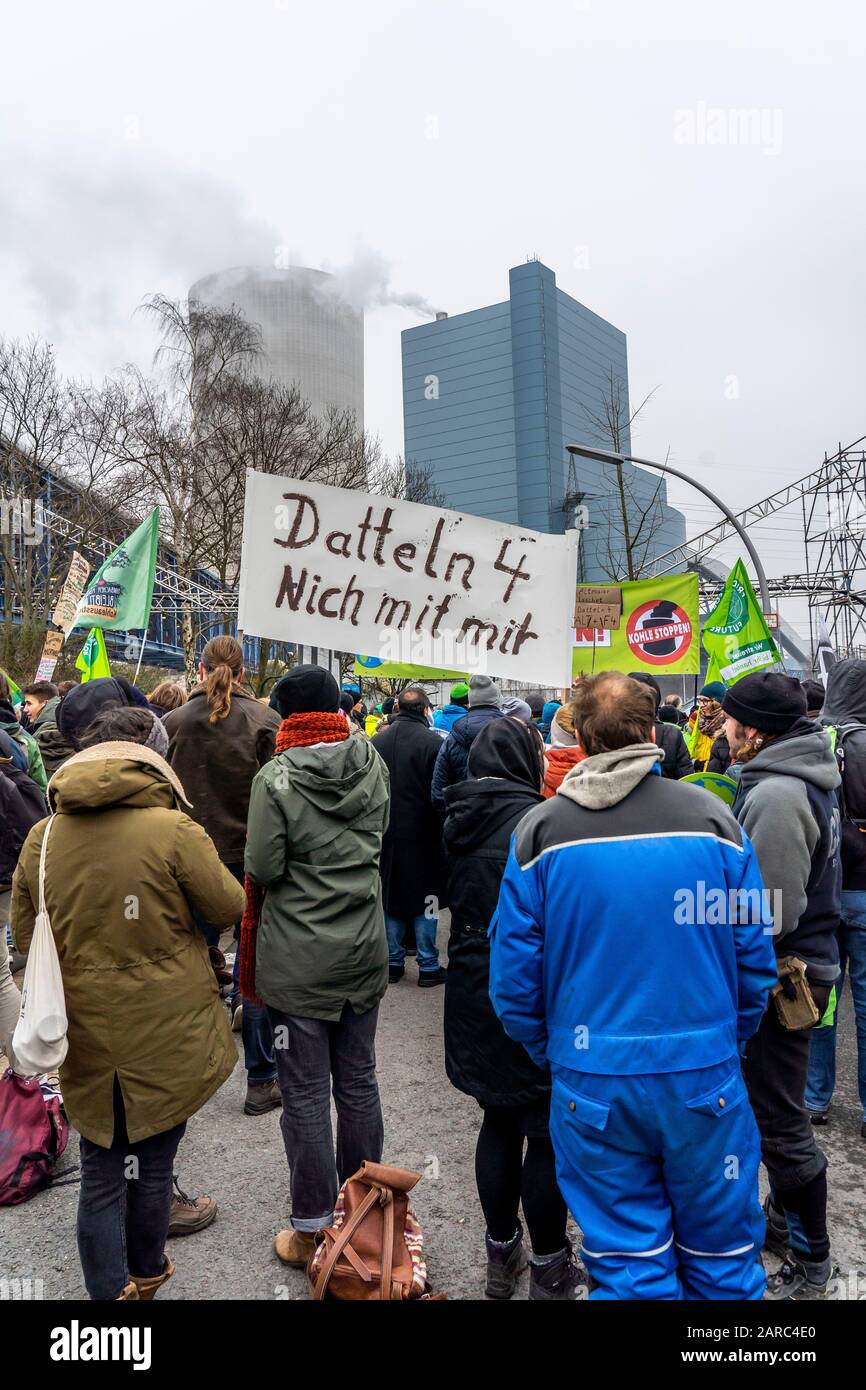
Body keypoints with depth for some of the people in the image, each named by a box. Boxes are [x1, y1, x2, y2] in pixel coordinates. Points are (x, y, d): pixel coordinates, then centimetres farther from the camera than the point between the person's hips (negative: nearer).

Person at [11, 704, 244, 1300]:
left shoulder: (42, 837, -4)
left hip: (85, 1036, 3)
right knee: (153, 1163, 19)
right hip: (165, 1033, -2)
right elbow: (230, 906, -7)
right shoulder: (173, 829, -18)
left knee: (101, 1171, 17)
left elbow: (25, 934, 7)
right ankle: (145, 1274, 39)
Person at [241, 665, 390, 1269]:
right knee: (358, 1080, 18)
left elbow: (262, 871, -16)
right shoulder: (374, 766, -2)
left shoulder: (275, 778, -16)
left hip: (298, 961, -4)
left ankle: (313, 1229, 20)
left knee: (306, 1094, 8)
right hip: (364, 949, 5)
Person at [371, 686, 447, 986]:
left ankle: (393, 962, 20)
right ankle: (428, 966, 12)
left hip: (385, 834, 4)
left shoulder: (376, 741, 1)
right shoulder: (433, 742, -14)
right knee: (425, 900, 6)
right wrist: (441, 831, -2)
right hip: (422, 834, -4)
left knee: (390, 897, 14)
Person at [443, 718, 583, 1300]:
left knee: (499, 1121, 19)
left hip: (473, 991, 7)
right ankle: (549, 1268, 22)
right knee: (547, 1131, 8)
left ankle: (502, 1254, 32)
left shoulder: (461, 820, 4)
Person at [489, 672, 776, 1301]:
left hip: (593, 1081, 0)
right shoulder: (712, 816, -7)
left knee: (627, 1262, 14)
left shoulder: (540, 830, -7)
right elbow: (755, 957, -1)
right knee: (724, 1255, 20)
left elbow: (514, 974, -4)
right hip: (704, 1073, 1)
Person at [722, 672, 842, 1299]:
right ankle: (785, 1218, 42)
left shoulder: (776, 796, -25)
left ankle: (810, 1266, 22)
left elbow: (771, 911, -26)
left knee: (780, 1119, 4)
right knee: (777, 1107, 24)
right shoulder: (804, 778, 7)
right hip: (805, 960, 10)